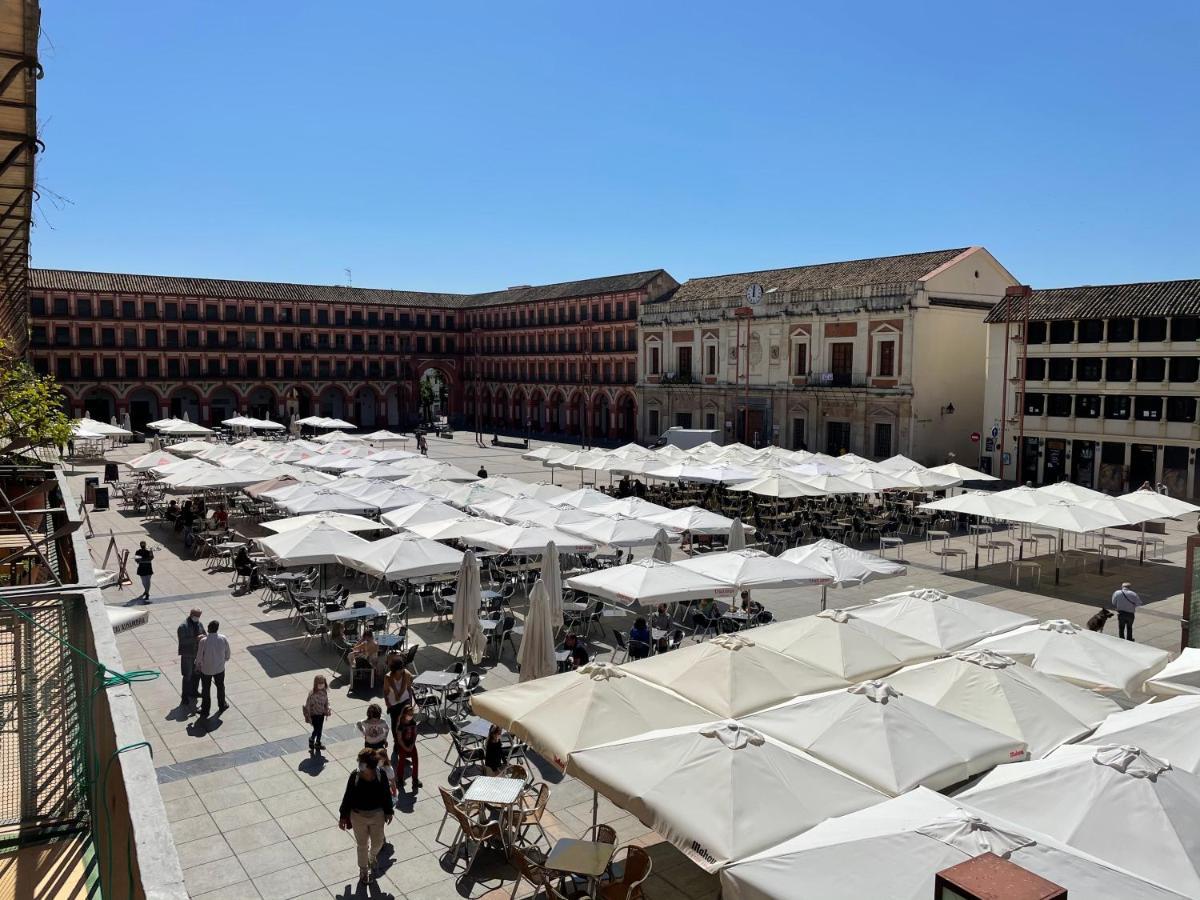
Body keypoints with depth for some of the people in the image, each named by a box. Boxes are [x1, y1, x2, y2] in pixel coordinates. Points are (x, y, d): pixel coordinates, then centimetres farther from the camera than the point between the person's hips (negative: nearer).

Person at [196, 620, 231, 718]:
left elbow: (199, 656, -15)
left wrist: (197, 665, 6)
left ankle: (205, 712, 24)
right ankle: (222, 706, 41)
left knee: (205, 690, 14)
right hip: (219, 668, 2)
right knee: (220, 687, 23)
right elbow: (227, 655, -4)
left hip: (206, 669, -2)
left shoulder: (203, 641, -25)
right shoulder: (224, 639, -16)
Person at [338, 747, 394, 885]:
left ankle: (372, 857, 53)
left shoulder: (380, 774, -18)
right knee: (362, 845, 16)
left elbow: (387, 793, -4)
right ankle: (363, 870, 42)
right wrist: (343, 816, -2)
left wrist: (388, 812, 5)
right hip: (359, 816, -1)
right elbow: (348, 796, -9)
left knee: (378, 843, 17)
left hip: (377, 815, 1)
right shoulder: (355, 776, -21)